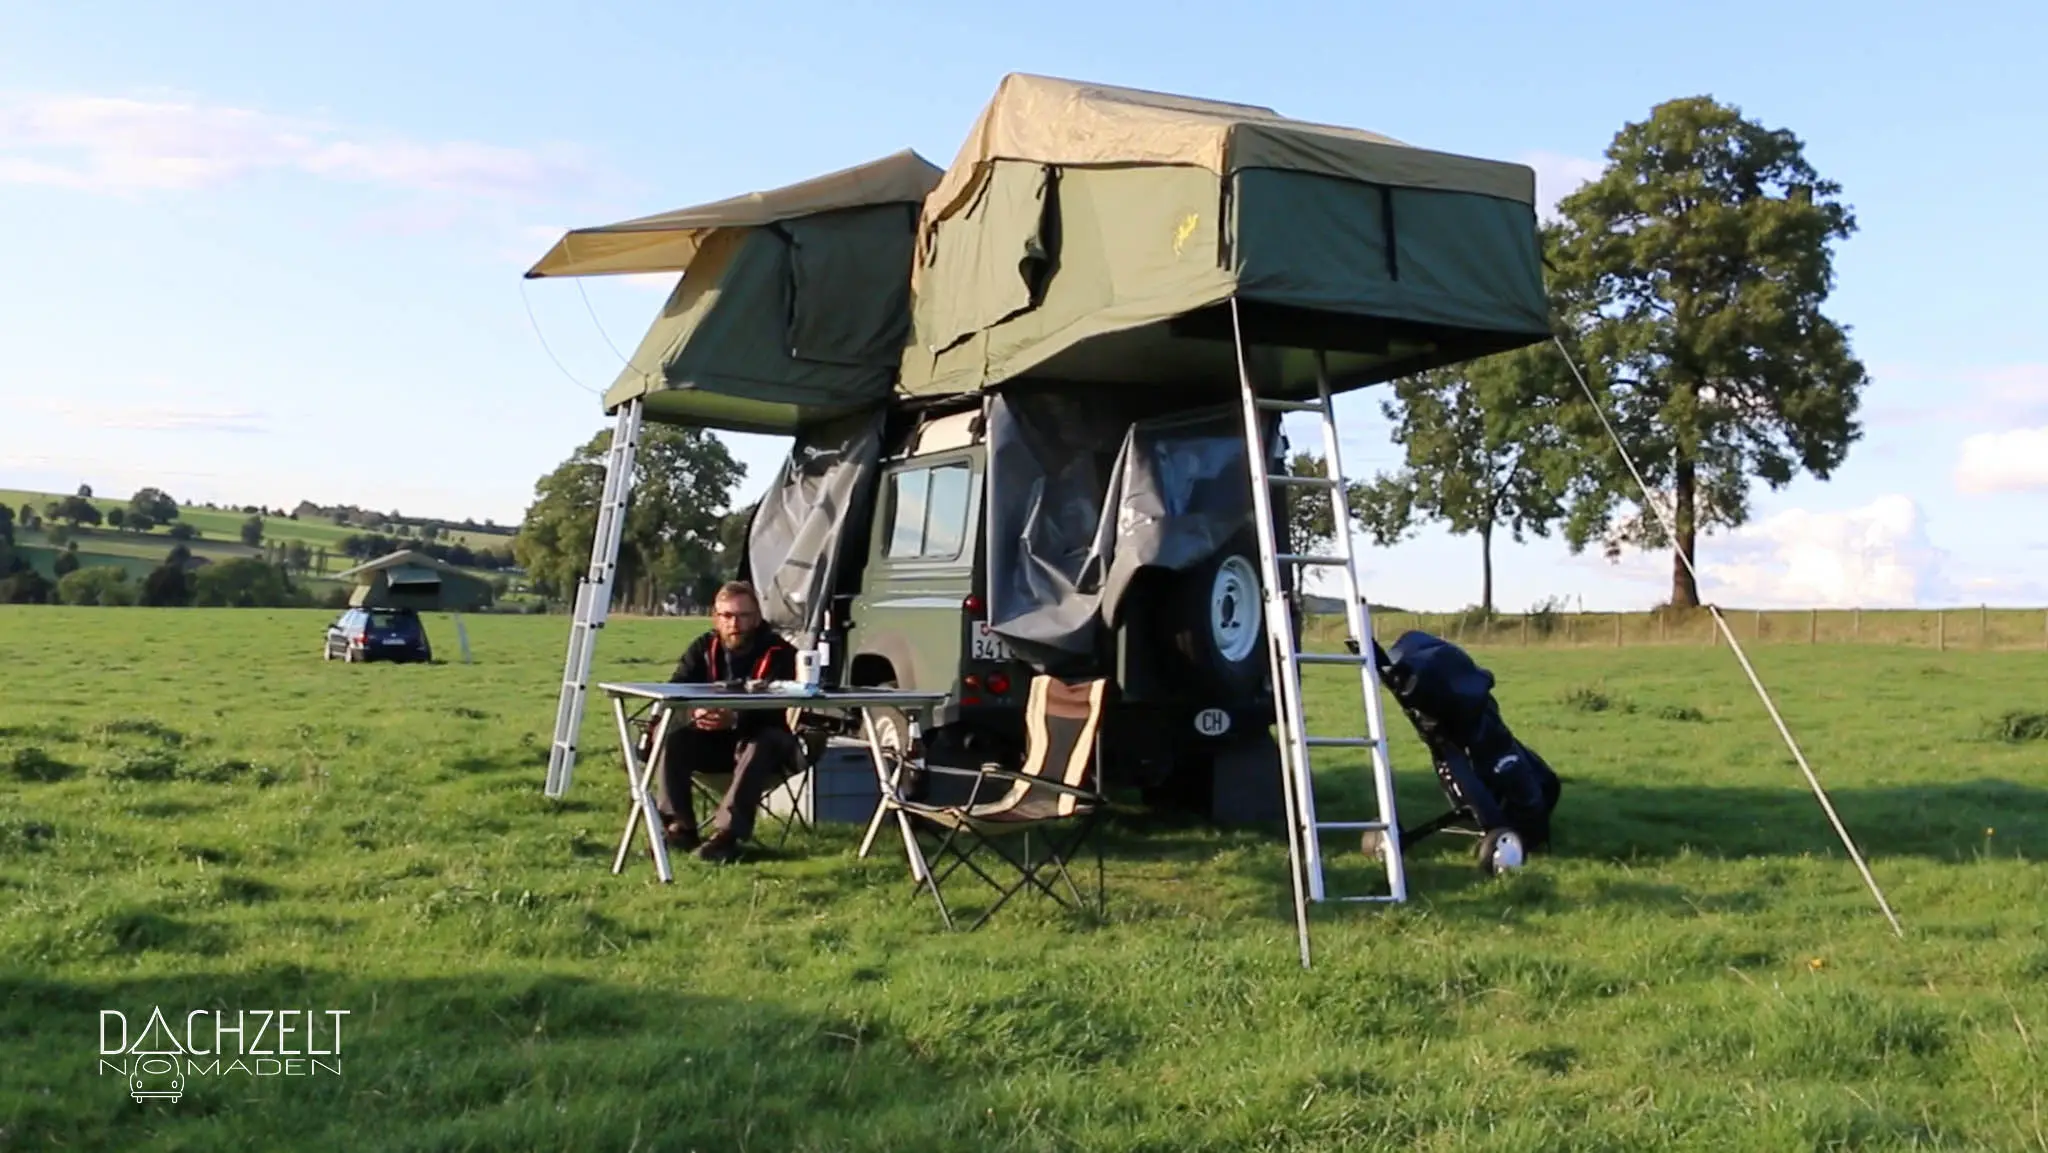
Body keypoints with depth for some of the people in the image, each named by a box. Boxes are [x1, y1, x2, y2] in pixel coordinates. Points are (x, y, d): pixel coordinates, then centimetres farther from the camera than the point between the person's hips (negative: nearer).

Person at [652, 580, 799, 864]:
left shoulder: (780, 653, -13)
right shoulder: (702, 649, 1)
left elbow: (778, 709, -26)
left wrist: (735, 719, -46)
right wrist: (694, 714, -36)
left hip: (767, 746, -4)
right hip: (712, 741, 4)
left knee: (759, 745, -37)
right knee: (672, 736, -21)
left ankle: (727, 835, -44)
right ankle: (677, 826, -21)